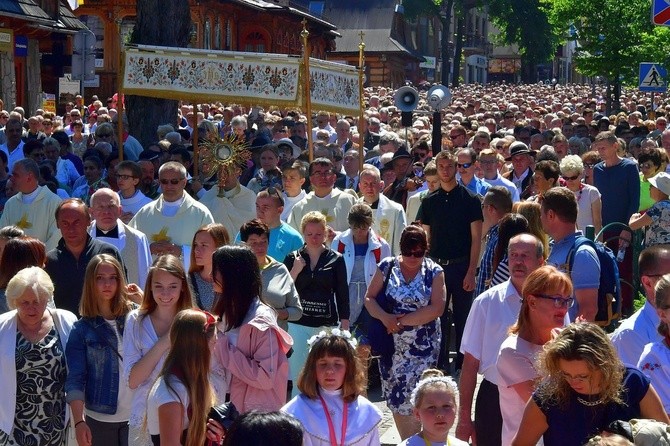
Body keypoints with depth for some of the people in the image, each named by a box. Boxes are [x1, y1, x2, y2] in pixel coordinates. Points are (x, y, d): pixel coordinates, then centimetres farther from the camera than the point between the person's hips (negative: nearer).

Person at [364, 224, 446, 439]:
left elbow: (437, 308, -12)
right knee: (396, 397, 7)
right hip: (392, 345, 2)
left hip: (422, 348, -2)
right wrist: (385, 317, -17)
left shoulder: (434, 272, -3)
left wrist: (404, 320, -16)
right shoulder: (387, 266, 2)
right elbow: (369, 298, 1)